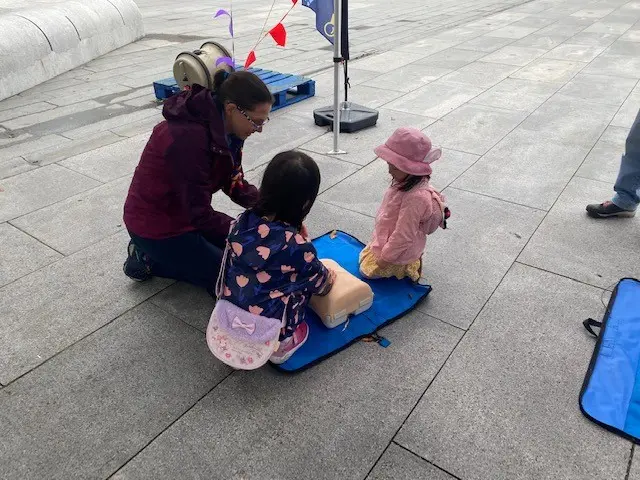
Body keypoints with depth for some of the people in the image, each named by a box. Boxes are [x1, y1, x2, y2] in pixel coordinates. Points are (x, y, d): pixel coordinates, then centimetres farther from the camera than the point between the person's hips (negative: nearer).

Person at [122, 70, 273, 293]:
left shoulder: (224, 126, -6)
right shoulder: (188, 137, -33)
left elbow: (234, 184, -1)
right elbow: (200, 214, -29)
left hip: (185, 213, 9)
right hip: (156, 226, -8)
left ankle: (161, 254, 15)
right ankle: (149, 260, 5)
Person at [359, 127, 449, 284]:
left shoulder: (415, 198, -39)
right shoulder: (406, 183, -9)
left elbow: (403, 236, -32)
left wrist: (385, 257, -19)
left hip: (399, 252, -10)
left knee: (366, 271, 4)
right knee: (363, 258, 27)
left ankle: (405, 269, 12)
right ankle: (410, 262, 23)